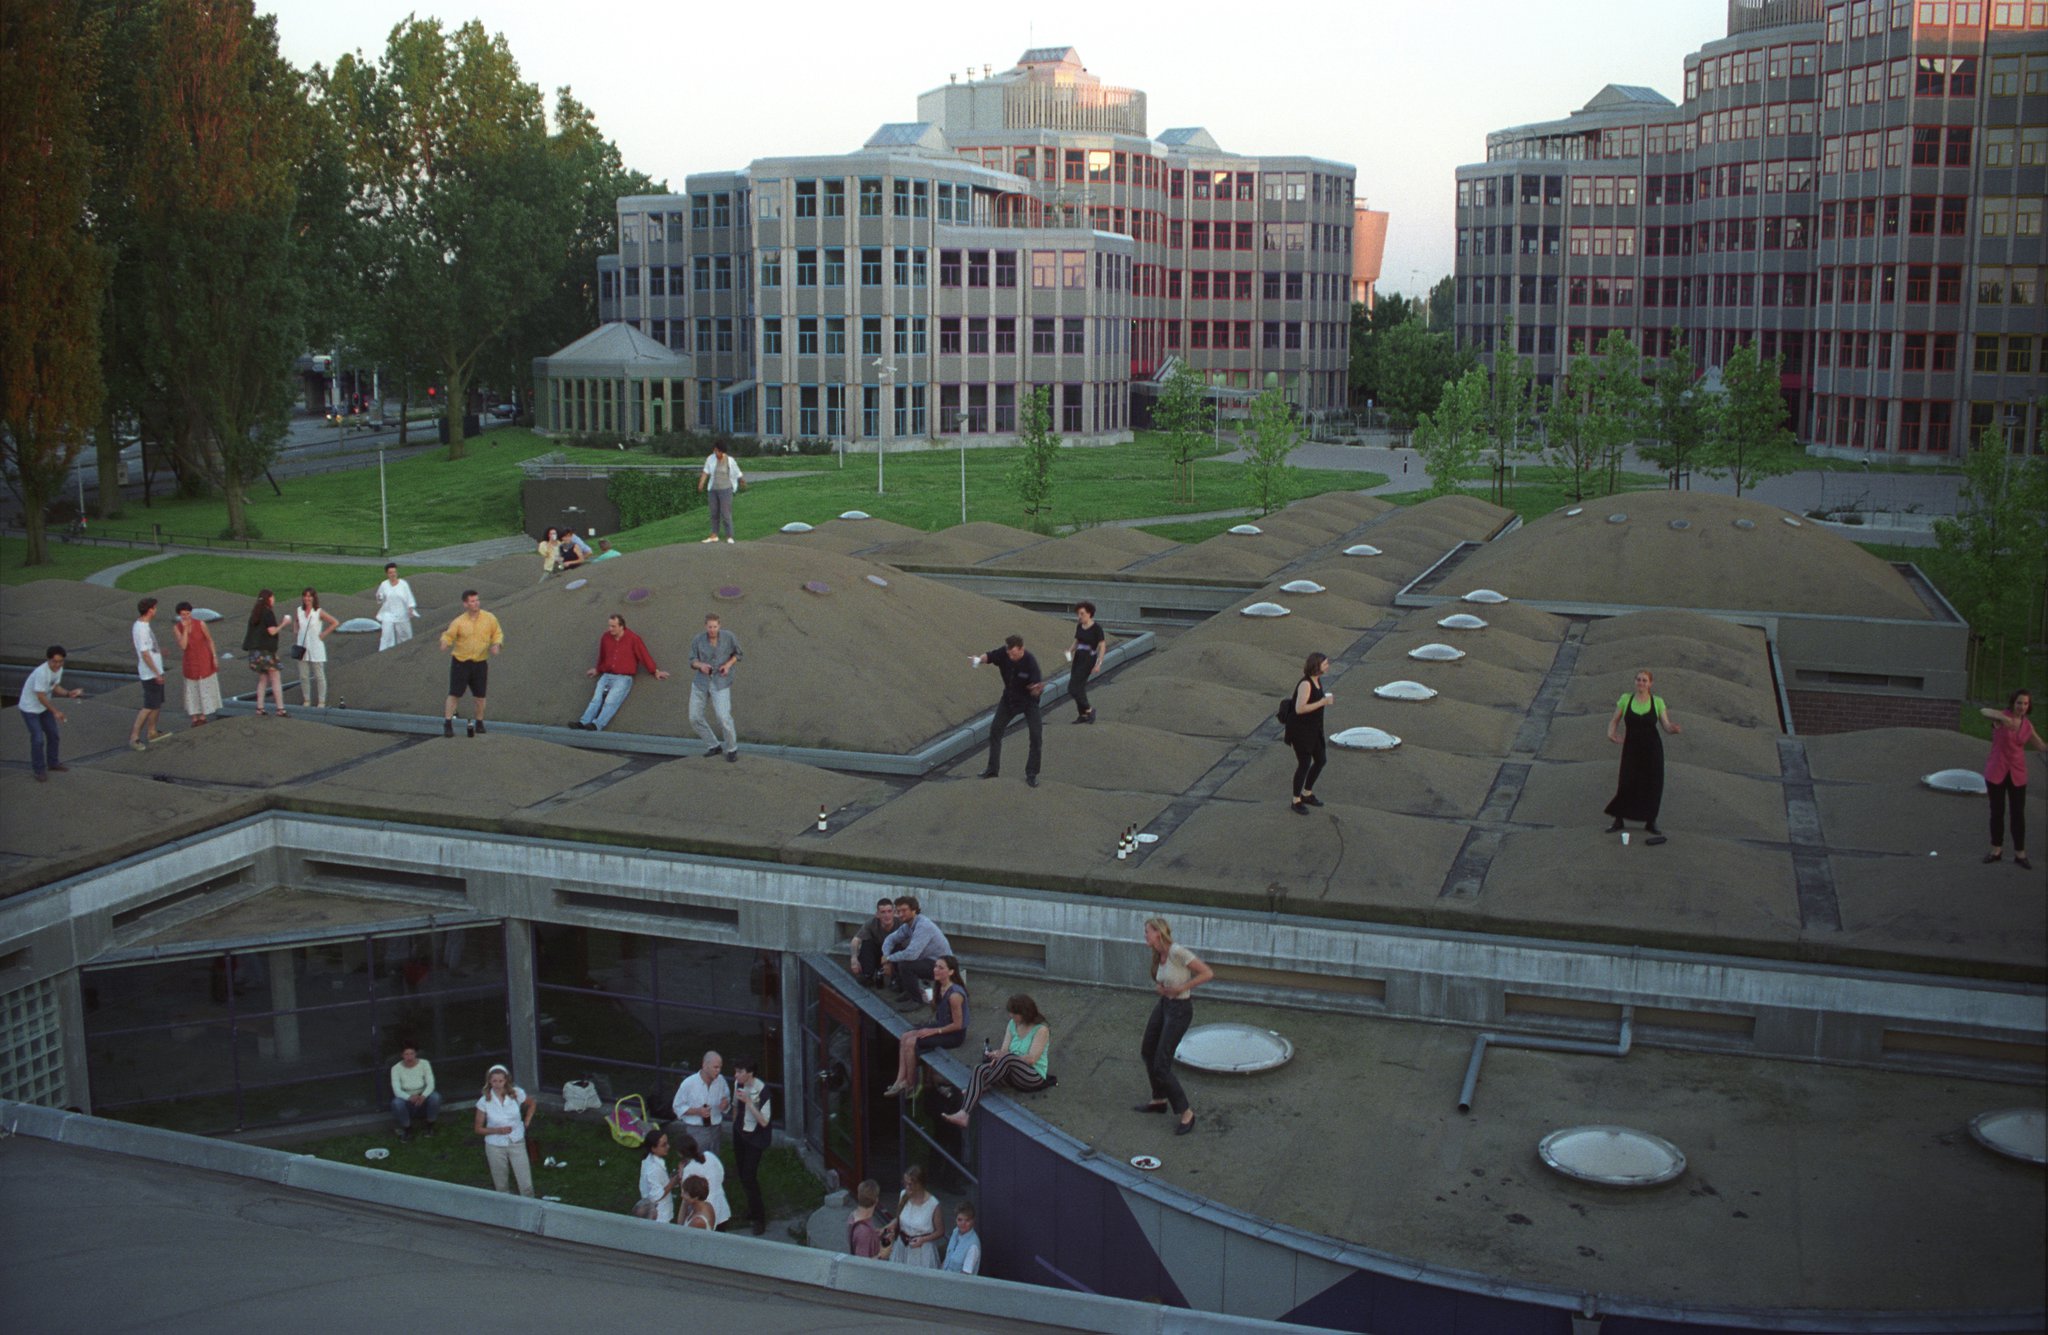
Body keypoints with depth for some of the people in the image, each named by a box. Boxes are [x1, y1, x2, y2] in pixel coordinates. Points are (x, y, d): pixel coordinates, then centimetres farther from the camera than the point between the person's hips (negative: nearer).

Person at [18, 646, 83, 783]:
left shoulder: (59, 669, -8)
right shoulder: (41, 673, -33)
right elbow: (41, 696, -28)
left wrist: (69, 694, -13)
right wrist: (55, 711, -23)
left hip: (44, 707, 8)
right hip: (30, 708, -8)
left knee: (53, 734, 17)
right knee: (38, 739, -9)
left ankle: (53, 764, 35)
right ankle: (39, 771, 4)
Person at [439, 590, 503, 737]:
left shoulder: (489, 618, -2)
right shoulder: (459, 622, -7)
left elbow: (497, 633, 8)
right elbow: (448, 635, -4)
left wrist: (497, 644, -11)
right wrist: (445, 642, -27)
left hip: (480, 663, 2)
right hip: (460, 662, -2)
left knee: (480, 695, 8)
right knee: (454, 694, -3)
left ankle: (479, 723, 24)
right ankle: (448, 724, 5)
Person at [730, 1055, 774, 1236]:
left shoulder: (761, 1090, -25)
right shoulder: (738, 1084, -8)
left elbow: (764, 1121, -26)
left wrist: (748, 1101, -33)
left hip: (754, 1136, -6)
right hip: (739, 1133, 6)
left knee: (749, 1176, -9)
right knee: (743, 1175, 14)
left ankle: (759, 1219, 6)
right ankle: (753, 1208, 36)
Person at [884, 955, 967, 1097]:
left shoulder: (954, 995, -27)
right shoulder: (939, 987, 2)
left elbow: (958, 1025, -22)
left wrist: (934, 1031, -16)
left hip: (954, 1034, -9)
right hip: (940, 1025, 9)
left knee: (911, 1043, -17)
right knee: (905, 1038, -2)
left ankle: (910, 1086, -1)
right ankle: (901, 1080, -3)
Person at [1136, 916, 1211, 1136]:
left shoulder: (1177, 952, -24)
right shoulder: (1159, 956, 2)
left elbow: (1207, 973, -24)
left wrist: (1181, 988, -21)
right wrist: (1159, 987, -4)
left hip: (1179, 1010, -9)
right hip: (1163, 1005, 9)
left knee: (1161, 1066, -7)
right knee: (1148, 1052, 23)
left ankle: (1186, 1113, 5)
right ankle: (1159, 1100, 42)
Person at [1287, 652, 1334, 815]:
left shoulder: (1317, 680, 5)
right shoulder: (1305, 684, -24)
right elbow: (1299, 709, -31)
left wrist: (1326, 699, 6)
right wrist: (1323, 702, -30)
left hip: (1313, 729, 9)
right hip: (1300, 730, -9)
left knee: (1321, 760, 16)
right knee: (1304, 764, -2)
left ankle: (1307, 794, 33)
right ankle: (1296, 801, 14)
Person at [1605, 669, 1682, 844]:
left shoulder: (1657, 701, -1)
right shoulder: (1625, 699, 0)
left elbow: (1666, 725, -2)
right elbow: (1614, 720, 4)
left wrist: (1673, 728, -25)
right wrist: (1611, 733, -16)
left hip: (1652, 748, 0)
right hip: (1631, 747, 0)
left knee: (1653, 784, 3)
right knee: (1626, 783, -4)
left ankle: (1650, 822, 20)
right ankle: (1618, 821, 12)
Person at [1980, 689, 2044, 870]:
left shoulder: (2027, 725, 3)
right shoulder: (2002, 716, -11)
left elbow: (2040, 746, 14)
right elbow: (1984, 711, -33)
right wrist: (2002, 718, -52)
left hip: (2017, 774, 3)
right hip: (1996, 772, -3)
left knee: (2018, 814, 4)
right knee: (1997, 812, 8)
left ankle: (2020, 853, 12)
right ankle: (1996, 850, 21)